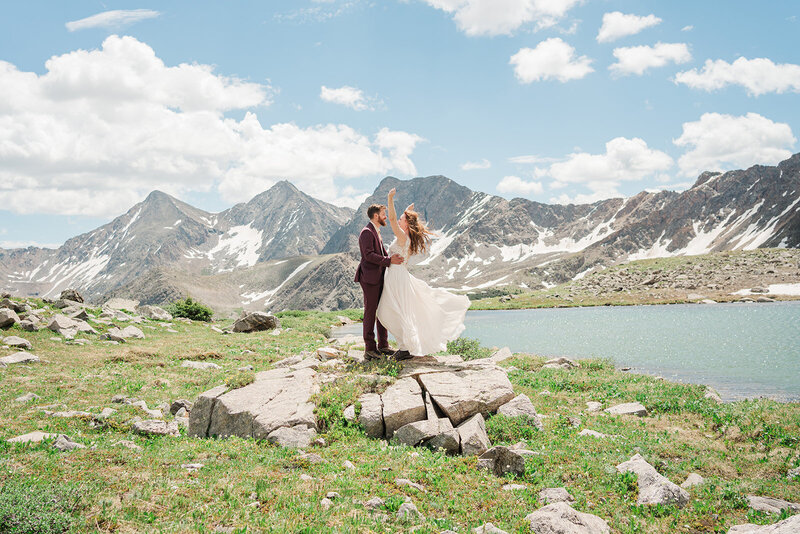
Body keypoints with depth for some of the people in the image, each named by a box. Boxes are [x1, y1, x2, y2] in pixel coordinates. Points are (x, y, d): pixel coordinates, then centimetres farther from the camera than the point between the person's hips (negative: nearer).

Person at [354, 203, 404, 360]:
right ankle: (369, 349, 0)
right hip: (369, 278, -10)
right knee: (370, 312, -5)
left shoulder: (376, 232, 20)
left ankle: (383, 345, 21)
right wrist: (389, 261, -22)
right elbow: (369, 255, -22)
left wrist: (392, 258, 0)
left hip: (379, 278, 10)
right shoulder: (367, 232, -12)